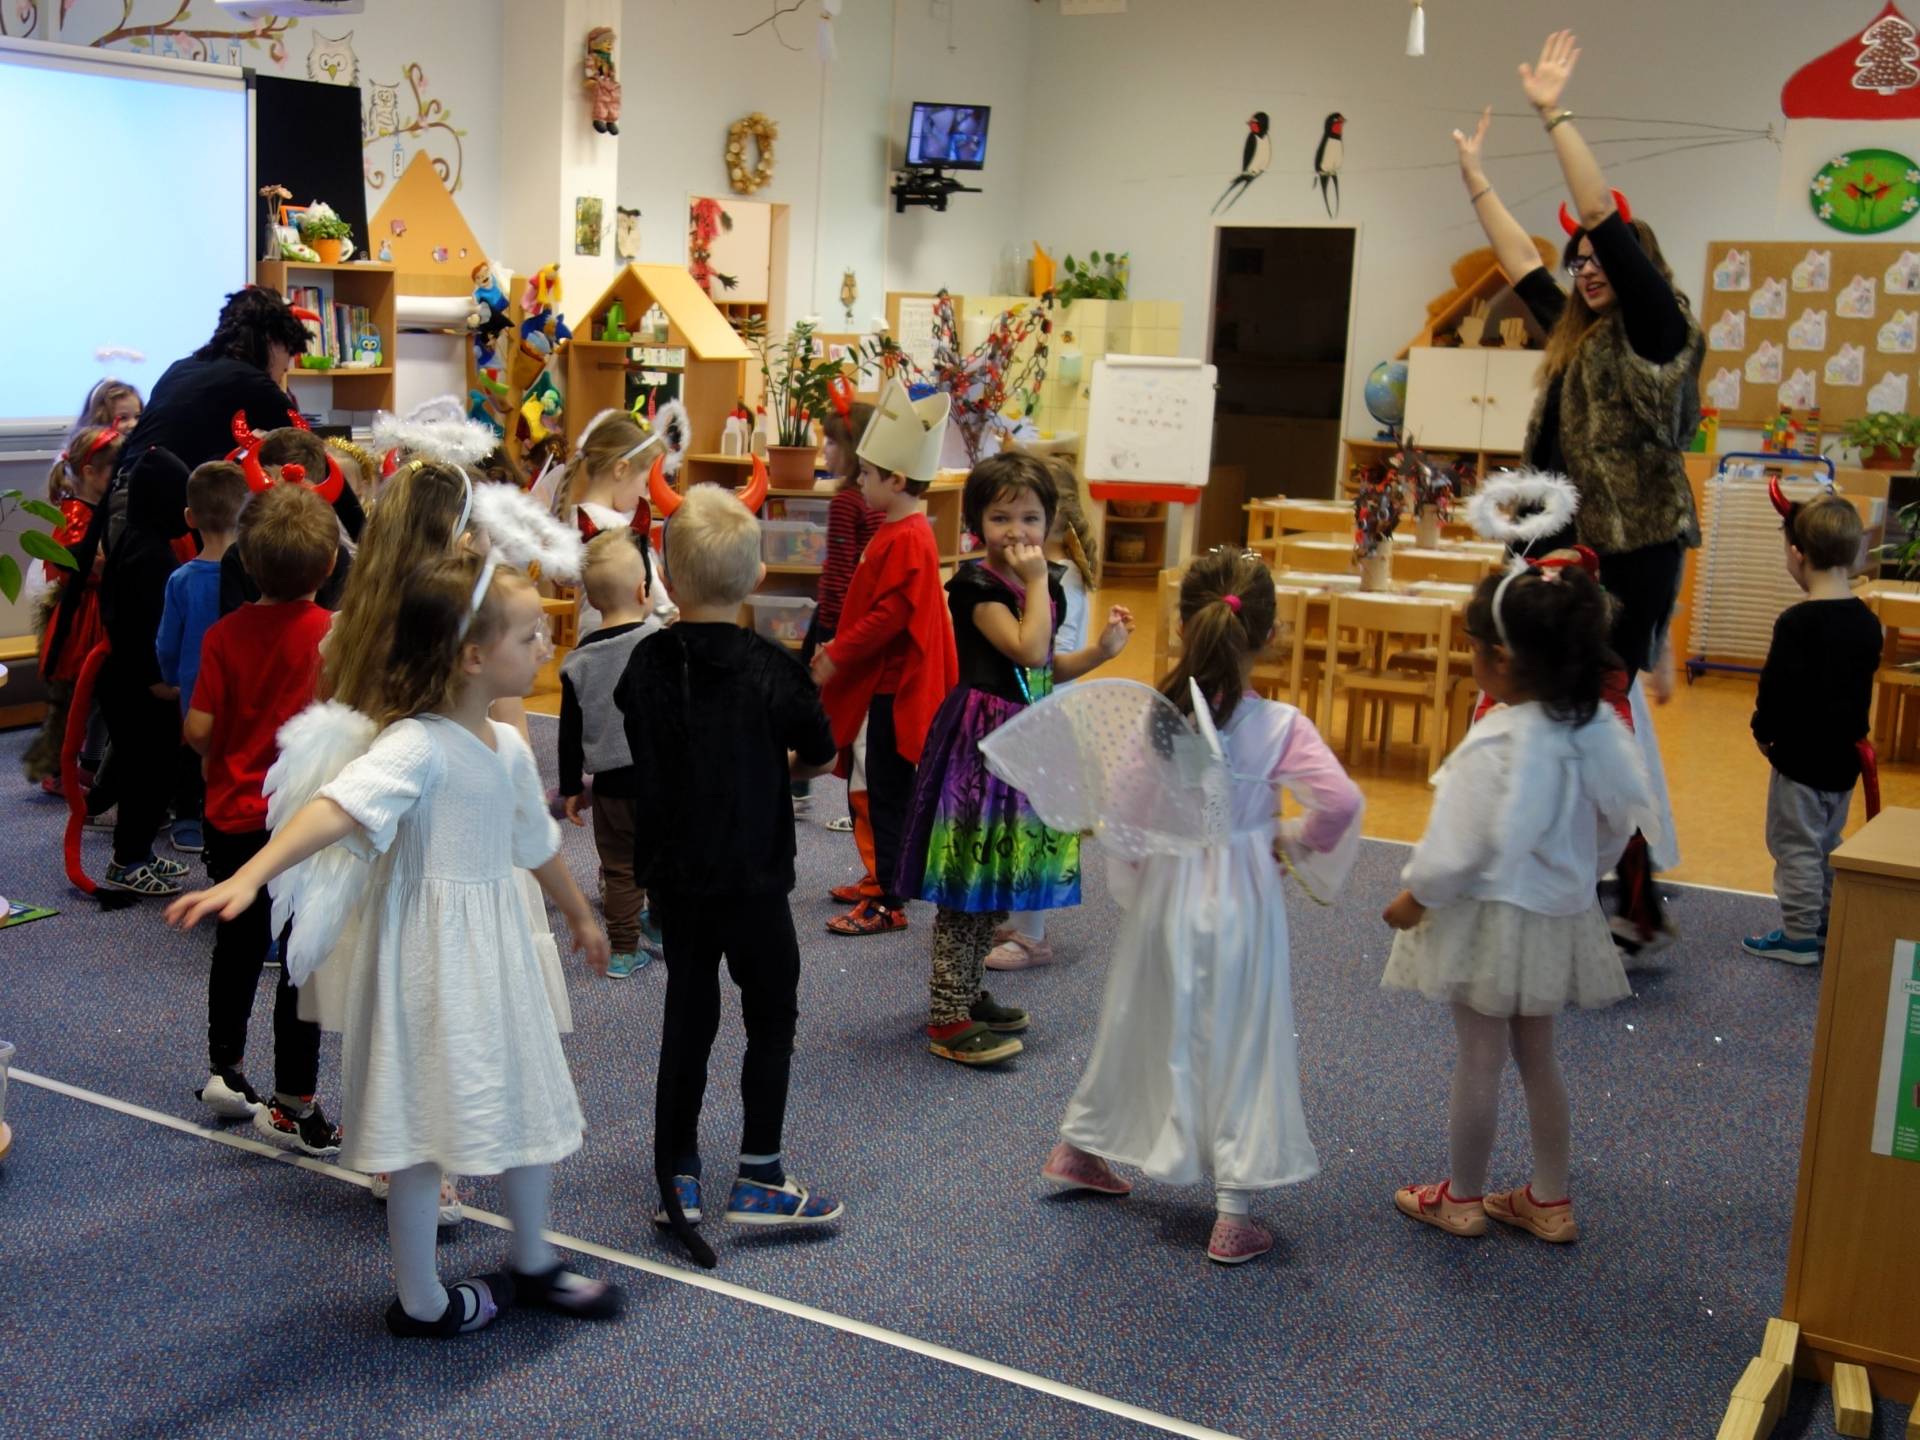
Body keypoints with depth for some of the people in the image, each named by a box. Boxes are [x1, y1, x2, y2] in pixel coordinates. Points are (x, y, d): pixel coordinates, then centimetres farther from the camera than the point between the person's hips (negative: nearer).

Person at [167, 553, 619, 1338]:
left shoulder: (508, 747, 5)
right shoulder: (416, 746, -22)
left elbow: (538, 841, 22)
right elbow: (336, 808, -38)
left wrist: (580, 915, 36)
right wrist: (247, 877, -52)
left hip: (497, 950, 9)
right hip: (432, 956, -8)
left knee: (530, 1104, 17)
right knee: (426, 1129, 3)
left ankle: (532, 1264, 37)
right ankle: (421, 1303, 22)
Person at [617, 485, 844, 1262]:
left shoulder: (648, 660, -3)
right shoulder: (771, 669, -14)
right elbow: (820, 755, -2)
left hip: (671, 871, 4)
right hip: (750, 876, -4)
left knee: (687, 1017, 14)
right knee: (771, 1016, 11)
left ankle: (676, 1178, 18)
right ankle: (758, 1177, 13)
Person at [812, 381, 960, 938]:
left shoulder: (907, 540, -19)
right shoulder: (896, 532, 13)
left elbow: (890, 615, -24)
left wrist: (839, 656, -17)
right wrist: (839, 647, 12)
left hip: (891, 693, -11)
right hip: (878, 687, 11)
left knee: (886, 796, -4)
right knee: (869, 790, 19)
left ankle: (889, 904, 2)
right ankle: (882, 881, 31)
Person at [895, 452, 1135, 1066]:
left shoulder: (1047, 586, 11)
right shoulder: (977, 585, -13)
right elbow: (1027, 650, -24)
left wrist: (1102, 650, 7)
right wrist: (1035, 582, -16)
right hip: (981, 738, -8)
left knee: (999, 877, 14)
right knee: (968, 881, -7)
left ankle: (967, 992, 27)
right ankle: (947, 1017, -1)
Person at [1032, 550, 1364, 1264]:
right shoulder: (1280, 727, -15)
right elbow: (1341, 802, -22)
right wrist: (1292, 837, -4)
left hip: (1165, 891, 3)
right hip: (1241, 903, -2)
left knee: (1141, 1026, 22)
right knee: (1239, 1047, 8)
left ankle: (1079, 1149, 41)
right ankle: (1233, 1214, 14)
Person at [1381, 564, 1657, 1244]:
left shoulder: (1497, 743, -25)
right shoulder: (1598, 728, -4)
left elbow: (1462, 845, -21)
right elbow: (1625, 817, 7)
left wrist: (1415, 896, -6)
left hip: (1493, 916, -7)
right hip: (1561, 914, 7)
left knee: (1479, 1060, 7)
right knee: (1537, 1057, 20)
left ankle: (1462, 1199, 23)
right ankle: (1550, 1201, 29)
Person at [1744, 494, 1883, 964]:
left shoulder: (1797, 622, -21)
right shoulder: (1867, 622, 1)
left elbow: (1776, 689, -18)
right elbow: (1864, 686, 11)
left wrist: (1764, 731, -3)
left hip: (1800, 755, -7)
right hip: (1845, 755, 7)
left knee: (1797, 847, 3)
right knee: (1829, 845, 19)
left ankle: (1799, 936, 9)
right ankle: (1829, 928, 29)